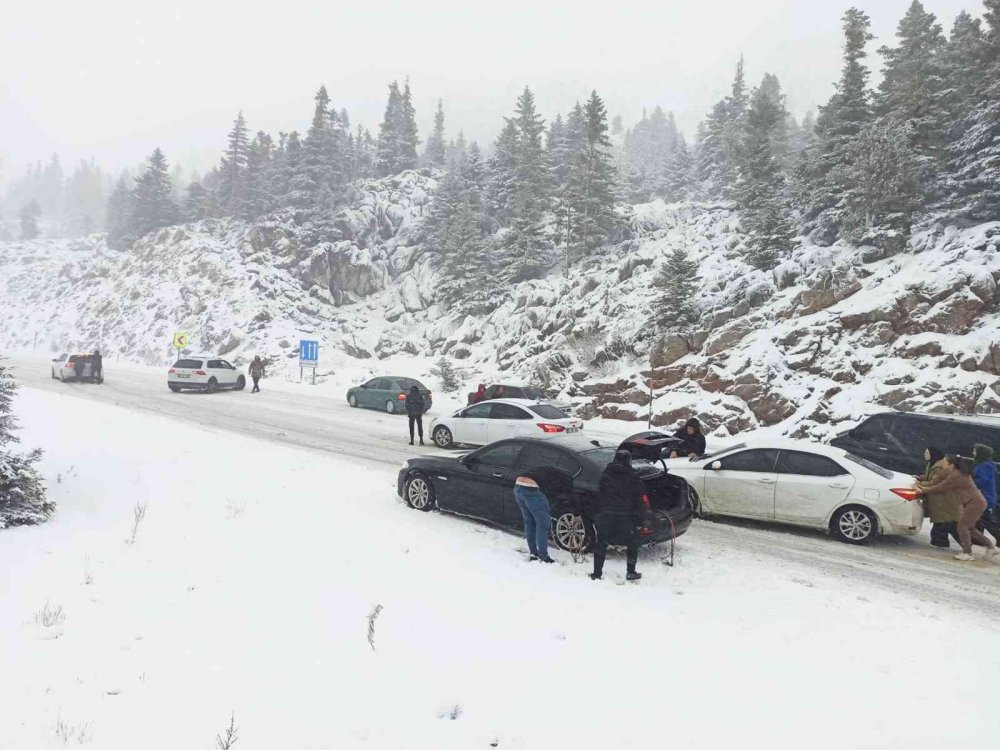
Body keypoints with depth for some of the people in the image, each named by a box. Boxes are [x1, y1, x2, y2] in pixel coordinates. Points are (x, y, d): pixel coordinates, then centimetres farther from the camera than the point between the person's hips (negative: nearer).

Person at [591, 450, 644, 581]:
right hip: (625, 516, -2)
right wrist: (638, 520, 1)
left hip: (606, 514, 2)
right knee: (632, 543, 15)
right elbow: (638, 500, -2)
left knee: (601, 544, 11)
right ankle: (630, 572, 15)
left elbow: (599, 495, 6)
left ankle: (597, 573, 11)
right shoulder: (633, 477, -2)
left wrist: (597, 514, 10)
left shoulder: (606, 474, 6)